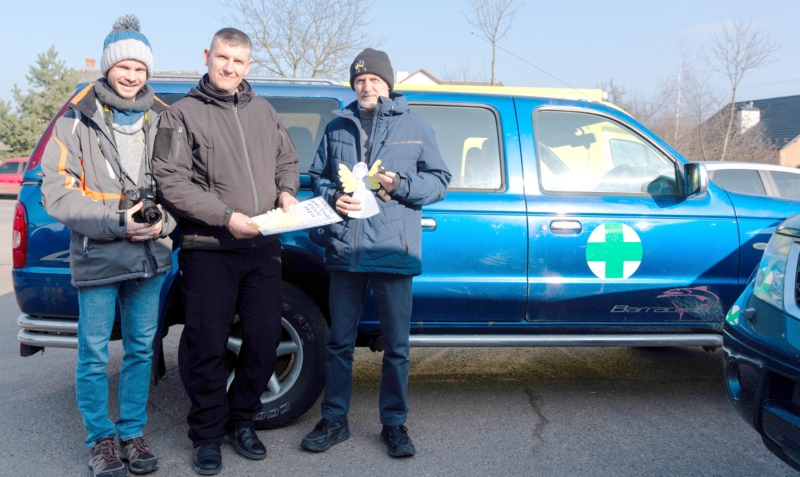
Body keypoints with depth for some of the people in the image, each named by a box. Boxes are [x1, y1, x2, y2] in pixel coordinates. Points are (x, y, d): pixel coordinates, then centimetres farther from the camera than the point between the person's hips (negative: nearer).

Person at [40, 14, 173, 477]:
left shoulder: (162, 120, 8)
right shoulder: (77, 119, 0)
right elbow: (57, 192, -5)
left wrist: (164, 221, -10)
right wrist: (116, 222, -16)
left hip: (151, 254, 3)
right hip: (96, 257, -2)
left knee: (141, 349, 11)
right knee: (94, 354, 5)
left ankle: (134, 432, 27)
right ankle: (101, 438, 23)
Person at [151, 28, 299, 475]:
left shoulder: (263, 110, 14)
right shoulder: (184, 114, -1)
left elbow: (287, 161, 21)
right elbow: (171, 182, -10)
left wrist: (287, 192, -1)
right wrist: (226, 216, -18)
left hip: (263, 249, 5)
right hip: (209, 252, -4)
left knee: (266, 341, 8)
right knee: (209, 347, 3)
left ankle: (241, 419, 28)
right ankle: (207, 434, 21)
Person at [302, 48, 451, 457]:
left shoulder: (415, 127, 6)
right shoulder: (337, 127, 12)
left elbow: (439, 180, 6)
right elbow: (317, 175, 18)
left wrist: (403, 186, -12)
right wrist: (332, 197, -3)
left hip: (394, 252, -2)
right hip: (344, 251, 2)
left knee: (396, 345, 6)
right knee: (339, 342, 10)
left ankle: (394, 424, 22)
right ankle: (334, 420, 25)